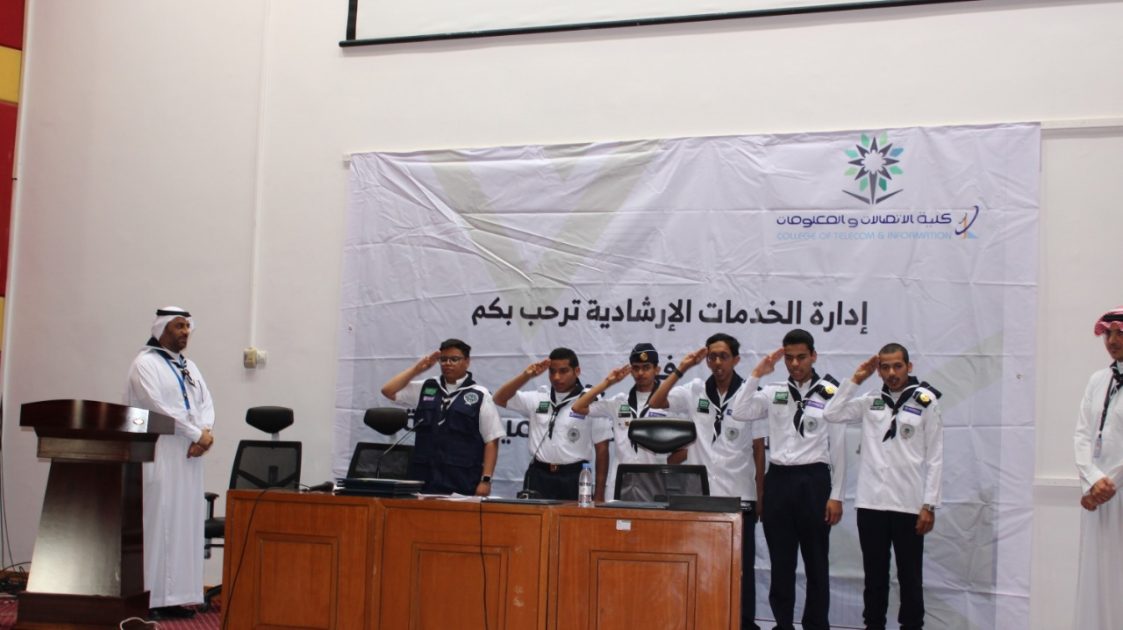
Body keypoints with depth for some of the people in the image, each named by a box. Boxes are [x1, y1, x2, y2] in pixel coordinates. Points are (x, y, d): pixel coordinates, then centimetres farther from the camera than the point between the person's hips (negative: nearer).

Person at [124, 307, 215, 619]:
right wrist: (197, 434, -14)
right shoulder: (145, 363, -3)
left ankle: (176, 595, 7)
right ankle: (150, 596, -5)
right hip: (159, 455, -7)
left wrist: (206, 432, -9)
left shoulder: (190, 366, 20)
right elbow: (159, 406, -14)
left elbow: (206, 402, 11)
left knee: (186, 521, 4)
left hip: (189, 456, 7)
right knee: (158, 520, -8)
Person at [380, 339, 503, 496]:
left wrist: (486, 480, -8)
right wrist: (418, 368, 7)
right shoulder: (426, 388, 13)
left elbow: (491, 441, -1)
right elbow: (388, 391, 13)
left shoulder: (480, 396, 1)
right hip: (423, 479, 3)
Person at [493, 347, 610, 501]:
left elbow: (602, 448, -2)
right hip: (538, 476, 3)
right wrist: (526, 375, -5)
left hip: (574, 478, -3)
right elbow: (500, 399, 8)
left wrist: (599, 493, -4)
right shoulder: (538, 398, 8)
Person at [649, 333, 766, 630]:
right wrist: (681, 369, -8)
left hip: (739, 496, -2)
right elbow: (654, 404, -4)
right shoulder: (694, 391, 3)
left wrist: (761, 496, 0)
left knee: (740, 564, 5)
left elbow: (758, 449, 0)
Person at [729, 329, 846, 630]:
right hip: (778, 480, 3)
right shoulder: (773, 392, 7)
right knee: (781, 562, 8)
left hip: (813, 480, -2)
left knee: (816, 562, 6)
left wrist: (836, 495, -3)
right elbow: (739, 413, -6)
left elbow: (838, 447, -1)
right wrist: (756, 375, -7)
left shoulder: (830, 393, -2)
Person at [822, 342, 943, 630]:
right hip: (870, 503, 3)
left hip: (909, 505, -3)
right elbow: (831, 414, 2)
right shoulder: (870, 402, 9)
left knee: (910, 576, 6)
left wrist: (930, 505, -7)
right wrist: (855, 379, 1)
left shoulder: (926, 402, -1)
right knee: (874, 574, 11)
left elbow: (934, 458, -2)